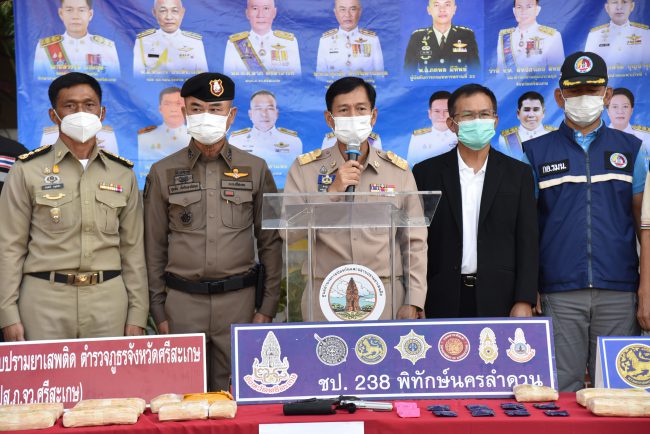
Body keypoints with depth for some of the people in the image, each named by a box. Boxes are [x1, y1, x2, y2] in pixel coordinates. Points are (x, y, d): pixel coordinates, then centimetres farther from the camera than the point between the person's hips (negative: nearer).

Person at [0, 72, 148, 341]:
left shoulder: (123, 173, 9)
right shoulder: (27, 170, 2)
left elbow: (133, 248, 9)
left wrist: (137, 315, 4)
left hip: (108, 300, 2)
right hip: (45, 299, -2)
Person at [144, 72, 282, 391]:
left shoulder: (255, 169, 6)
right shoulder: (163, 172, 6)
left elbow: (270, 242, 7)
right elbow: (154, 247, 8)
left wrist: (268, 306, 2)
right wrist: (158, 310, 5)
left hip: (239, 300, 0)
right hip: (182, 303, 0)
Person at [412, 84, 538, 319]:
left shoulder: (518, 174, 7)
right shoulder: (426, 173, 5)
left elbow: (527, 243, 3)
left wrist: (524, 301, -5)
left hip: (500, 300, 0)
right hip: (443, 302, 0)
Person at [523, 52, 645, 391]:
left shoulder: (630, 149, 12)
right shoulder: (536, 152, 8)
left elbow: (644, 223, 9)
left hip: (618, 291, 1)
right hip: (559, 292, -1)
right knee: (560, 391, 2)